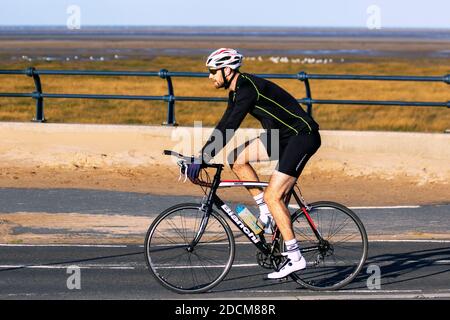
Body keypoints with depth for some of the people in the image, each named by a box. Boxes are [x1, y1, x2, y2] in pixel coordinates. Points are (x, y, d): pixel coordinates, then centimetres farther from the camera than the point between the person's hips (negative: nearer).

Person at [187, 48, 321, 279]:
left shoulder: (248, 88, -21)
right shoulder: (237, 91, 9)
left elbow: (229, 129, -26)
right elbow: (224, 126, 15)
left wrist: (203, 158, -26)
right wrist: (201, 154, 10)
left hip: (302, 136, -10)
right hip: (282, 136, 10)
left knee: (272, 196, -14)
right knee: (236, 159, 1)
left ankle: (295, 257, -12)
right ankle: (266, 212, 7)